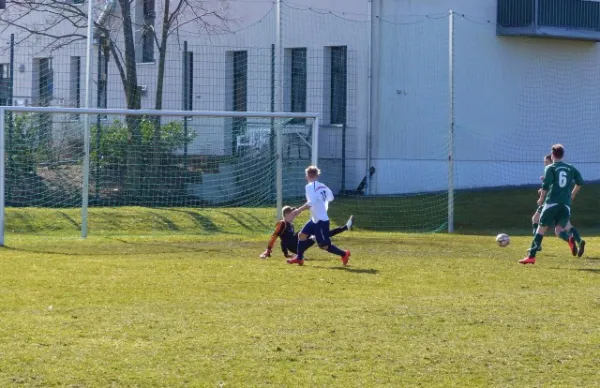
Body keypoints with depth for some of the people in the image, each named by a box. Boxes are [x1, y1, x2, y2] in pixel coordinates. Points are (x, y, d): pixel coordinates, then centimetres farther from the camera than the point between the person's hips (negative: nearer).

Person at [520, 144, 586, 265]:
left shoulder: (550, 168, 3)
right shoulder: (570, 168, 16)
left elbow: (546, 184, -10)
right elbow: (580, 182, 11)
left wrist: (541, 198, 2)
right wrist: (572, 195, 25)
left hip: (552, 202, -4)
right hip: (566, 204, 4)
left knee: (542, 228, 0)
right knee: (559, 230, 5)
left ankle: (531, 256, -6)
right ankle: (579, 240, -26)